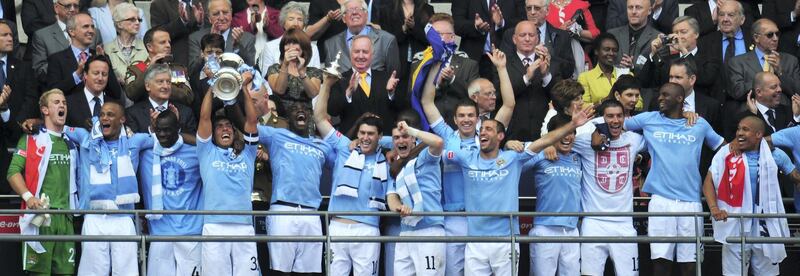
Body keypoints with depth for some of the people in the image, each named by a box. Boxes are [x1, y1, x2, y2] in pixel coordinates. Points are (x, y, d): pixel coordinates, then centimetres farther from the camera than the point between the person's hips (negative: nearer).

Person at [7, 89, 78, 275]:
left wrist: (76, 207, 11)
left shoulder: (71, 143, 19)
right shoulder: (31, 139, 2)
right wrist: (28, 196, -19)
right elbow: (13, 172, -5)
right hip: (40, 214, -5)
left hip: (65, 216, 5)